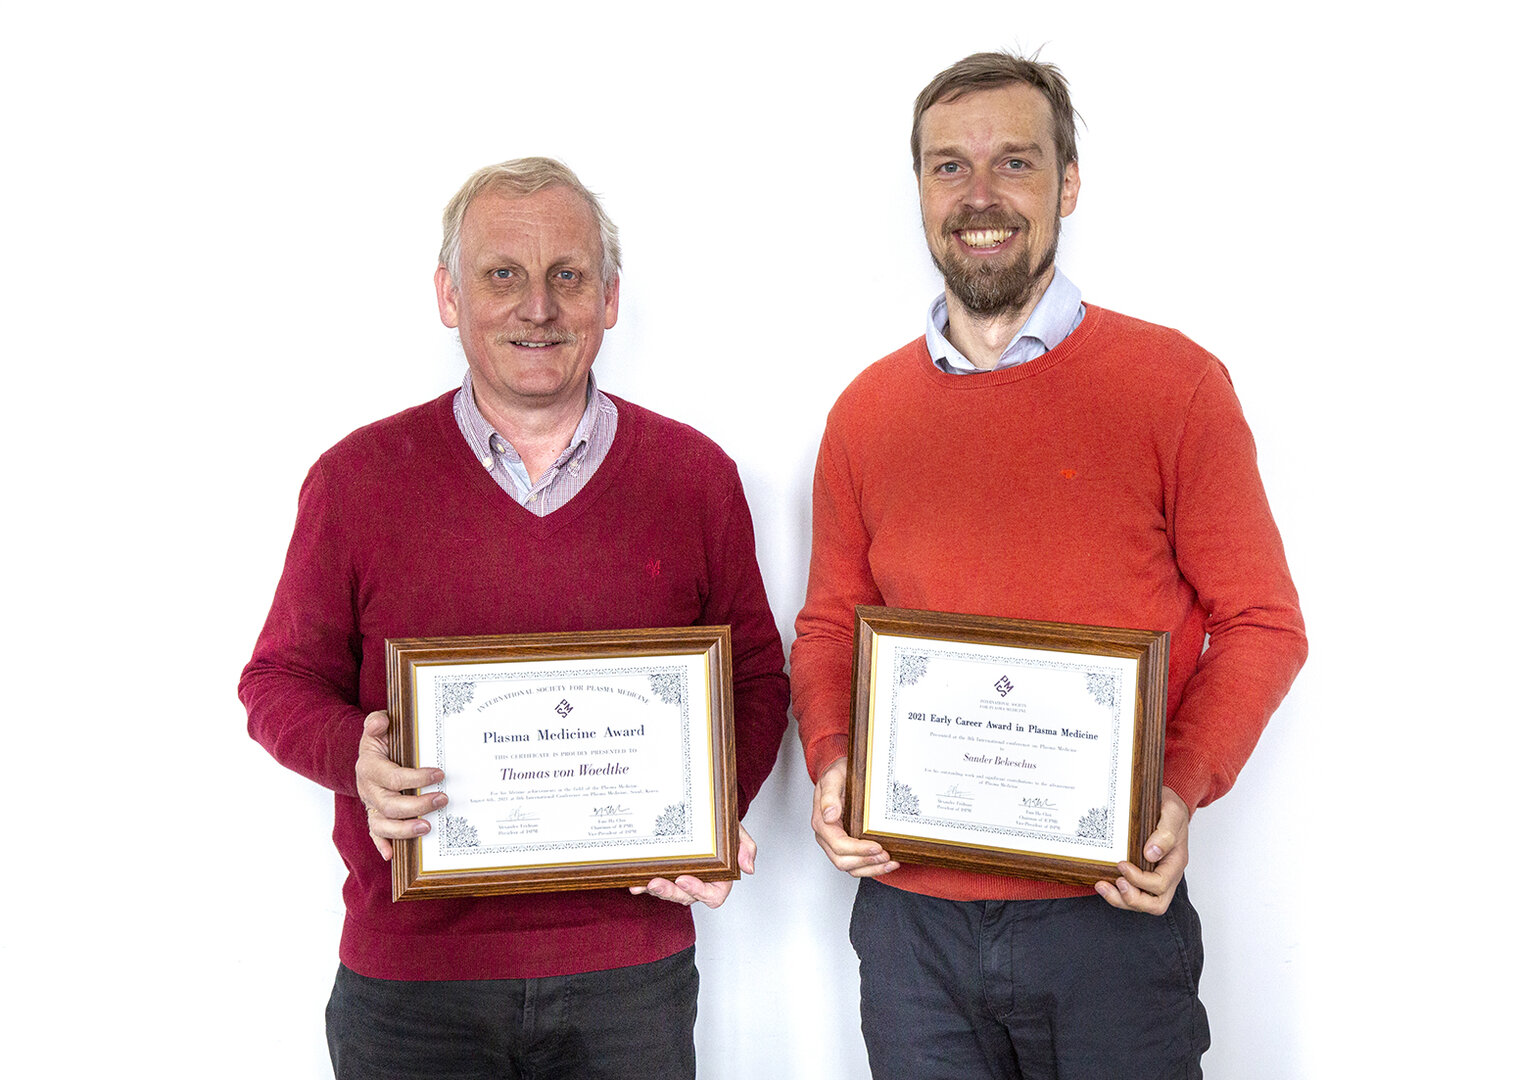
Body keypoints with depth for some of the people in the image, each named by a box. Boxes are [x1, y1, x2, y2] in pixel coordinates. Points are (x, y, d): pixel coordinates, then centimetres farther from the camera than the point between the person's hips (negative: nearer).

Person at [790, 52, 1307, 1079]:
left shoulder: (1175, 383, -4)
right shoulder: (865, 411, 6)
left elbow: (1261, 624, -2)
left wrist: (1182, 787, -16)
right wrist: (830, 760, -4)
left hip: (1111, 913, -3)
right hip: (909, 909, 3)